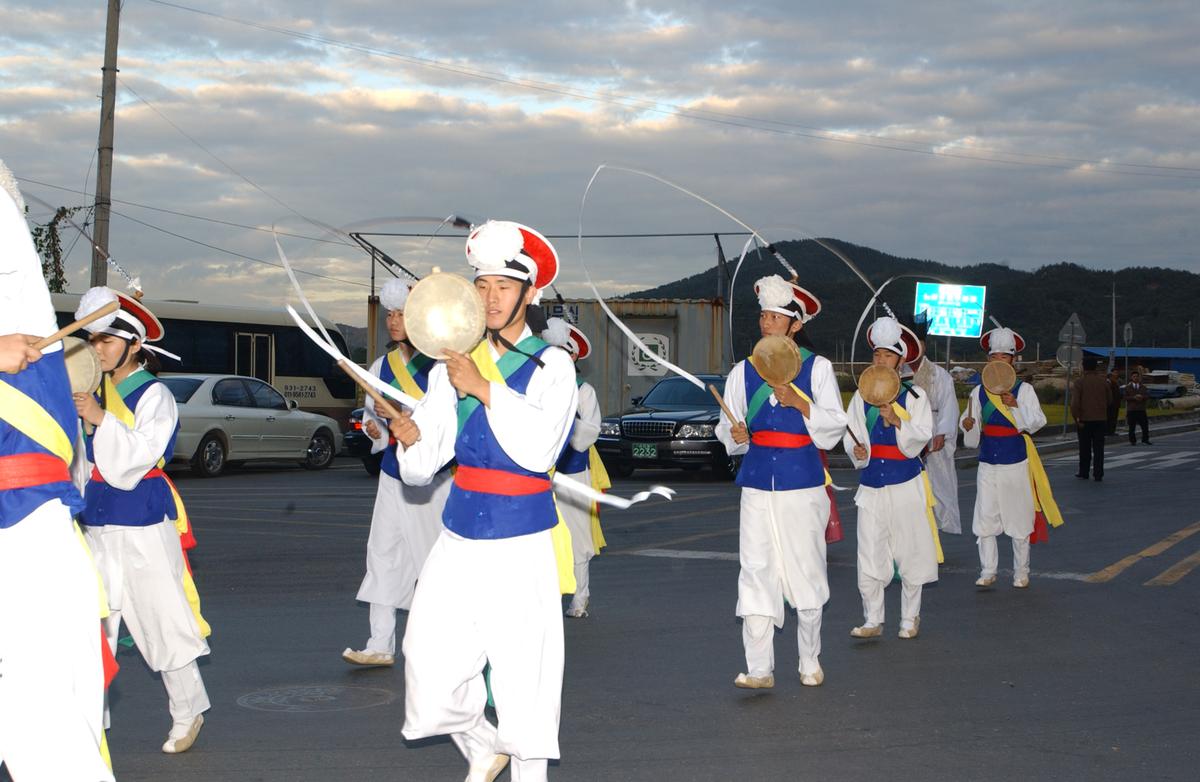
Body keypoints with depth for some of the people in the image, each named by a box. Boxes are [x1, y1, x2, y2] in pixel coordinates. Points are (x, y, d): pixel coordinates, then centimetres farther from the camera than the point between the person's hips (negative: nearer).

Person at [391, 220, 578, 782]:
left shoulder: (553, 366, -2)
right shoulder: (454, 367, 8)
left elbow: (539, 449, -19)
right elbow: (420, 470, 5)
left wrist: (484, 389, -19)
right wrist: (412, 440, -17)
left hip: (523, 543, -3)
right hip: (461, 541, 3)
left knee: (524, 675, -2)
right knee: (431, 668, 0)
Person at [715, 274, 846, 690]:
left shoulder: (817, 367, 2)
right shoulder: (744, 371, 9)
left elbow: (836, 424, -2)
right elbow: (727, 427, 11)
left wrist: (799, 403, -16)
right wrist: (736, 434, -11)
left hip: (802, 481, -2)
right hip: (758, 480, 2)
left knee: (806, 569, 3)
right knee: (756, 570, -3)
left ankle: (810, 663, 18)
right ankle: (759, 668, -1)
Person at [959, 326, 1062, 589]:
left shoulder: (1023, 390, -2)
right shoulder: (979, 392, 7)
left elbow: (1038, 421, -16)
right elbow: (972, 437, 13)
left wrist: (1017, 406, -31)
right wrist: (969, 426, -10)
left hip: (1015, 465, -3)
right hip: (987, 465, 3)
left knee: (1019, 520, 4)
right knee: (984, 520, -1)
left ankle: (1021, 573, 15)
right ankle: (988, 571, 8)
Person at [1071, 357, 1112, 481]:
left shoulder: (1079, 382, -9)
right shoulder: (1104, 381, 2)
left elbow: (1075, 403, -17)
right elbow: (1110, 401, 9)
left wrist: (1077, 418, -12)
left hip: (1085, 419, -2)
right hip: (1101, 419, 2)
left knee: (1085, 448, 10)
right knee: (1098, 448, 4)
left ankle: (1084, 472, 17)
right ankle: (1098, 474, -2)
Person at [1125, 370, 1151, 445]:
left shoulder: (1143, 387, 13)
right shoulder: (1128, 388, 7)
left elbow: (1148, 396, 4)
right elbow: (1125, 397, -3)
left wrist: (1142, 397, -16)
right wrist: (1134, 397, -16)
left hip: (1141, 409, 2)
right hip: (1131, 410, -2)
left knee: (1145, 426, -2)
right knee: (1132, 427, 0)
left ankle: (1145, 440, 7)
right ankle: (1132, 441, 8)